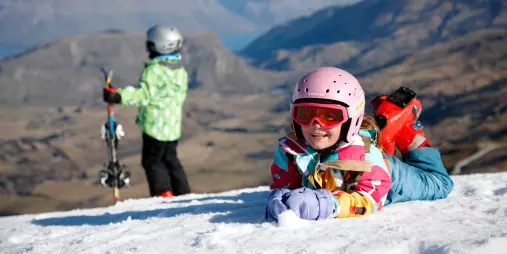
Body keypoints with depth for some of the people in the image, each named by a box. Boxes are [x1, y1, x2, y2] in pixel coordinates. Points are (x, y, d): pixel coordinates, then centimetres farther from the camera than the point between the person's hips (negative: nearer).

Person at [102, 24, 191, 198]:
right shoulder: (181, 71, 8)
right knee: (170, 159, 20)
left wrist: (119, 96, -34)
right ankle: (183, 194, 19)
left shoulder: (153, 70, -17)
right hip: (174, 126, 7)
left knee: (152, 161, 4)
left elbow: (143, 94, -27)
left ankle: (164, 193, -7)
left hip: (155, 125, -7)